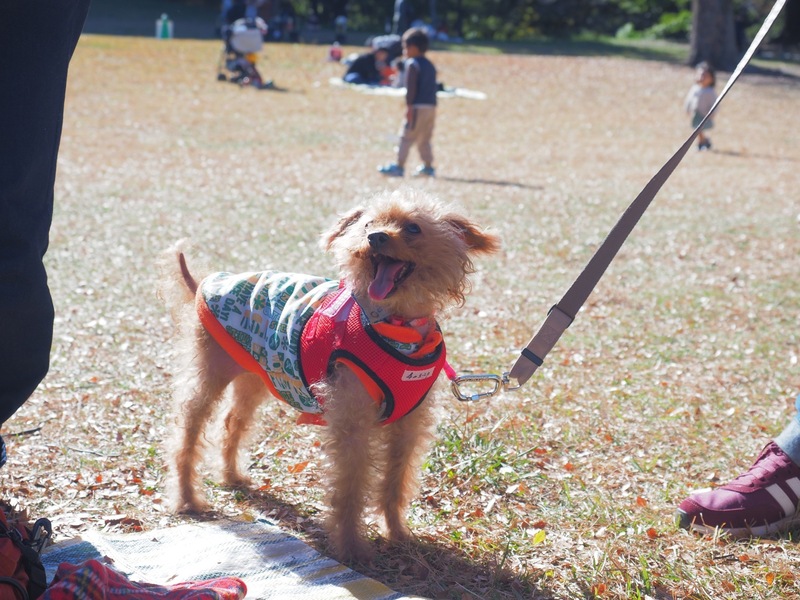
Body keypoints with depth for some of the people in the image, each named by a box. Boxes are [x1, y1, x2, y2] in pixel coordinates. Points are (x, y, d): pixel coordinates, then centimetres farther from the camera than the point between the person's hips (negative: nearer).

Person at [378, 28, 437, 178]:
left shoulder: (412, 64, -8)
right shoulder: (430, 65, 17)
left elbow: (411, 87, -15)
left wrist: (409, 106, -17)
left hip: (418, 107, -8)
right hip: (431, 106, 8)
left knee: (406, 136, -5)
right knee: (424, 139, 16)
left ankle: (399, 166, -6)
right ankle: (428, 166, 17)